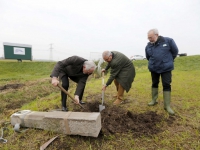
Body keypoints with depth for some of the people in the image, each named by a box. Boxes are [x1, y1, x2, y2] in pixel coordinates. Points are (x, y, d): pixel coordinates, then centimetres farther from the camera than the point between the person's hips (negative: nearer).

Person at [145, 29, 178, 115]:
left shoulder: (168, 41, -11)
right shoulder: (148, 46, -4)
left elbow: (175, 51, 3)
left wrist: (168, 61, 10)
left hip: (166, 68, -3)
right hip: (153, 69, 3)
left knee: (166, 85, -2)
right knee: (154, 84, 13)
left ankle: (167, 105, 7)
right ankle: (154, 100, 30)